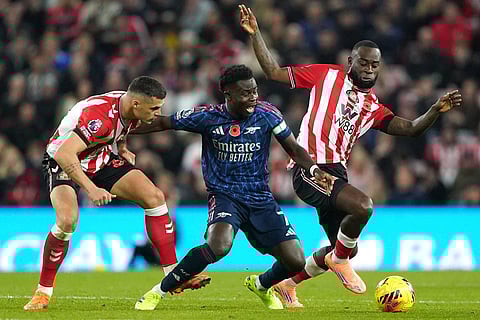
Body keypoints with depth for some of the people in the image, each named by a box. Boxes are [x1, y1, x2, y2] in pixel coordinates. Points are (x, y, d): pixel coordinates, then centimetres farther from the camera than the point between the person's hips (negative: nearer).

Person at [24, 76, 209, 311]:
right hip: (63, 163, -7)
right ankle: (43, 292, -14)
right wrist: (91, 189, -48)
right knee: (67, 221, -33)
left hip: (103, 160, 7)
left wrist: (122, 149, 0)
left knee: (154, 197, -10)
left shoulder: (129, 109, -10)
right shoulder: (100, 116, -36)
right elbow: (64, 154, -43)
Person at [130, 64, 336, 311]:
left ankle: (261, 285, 30)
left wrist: (314, 170, -17)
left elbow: (294, 149, 2)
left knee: (296, 262, -7)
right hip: (224, 195, -3)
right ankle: (158, 292, -18)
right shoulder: (207, 116, -10)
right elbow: (163, 123, 3)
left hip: (260, 198, 3)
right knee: (219, 246, -35)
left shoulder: (267, 114, -6)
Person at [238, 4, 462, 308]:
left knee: (345, 249, 12)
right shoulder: (328, 75, 6)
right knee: (363, 205, -28)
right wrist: (255, 34, 1)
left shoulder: (374, 108, 17)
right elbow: (274, 72, 9)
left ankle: (288, 283, 32)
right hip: (310, 168, -7)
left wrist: (437, 110, -13)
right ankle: (340, 259, -2)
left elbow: (411, 128, 4)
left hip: (336, 173, 7)